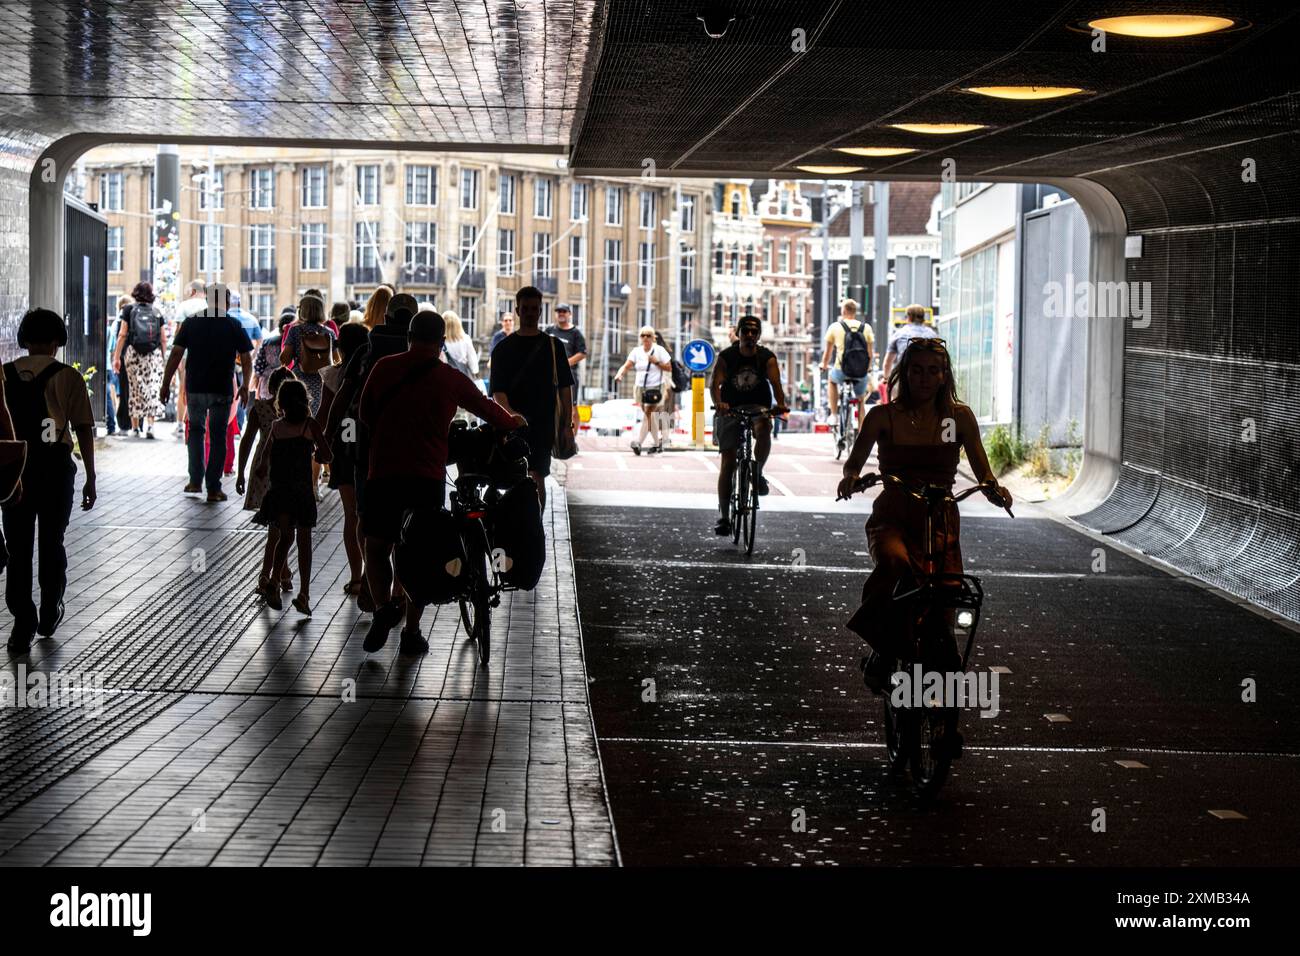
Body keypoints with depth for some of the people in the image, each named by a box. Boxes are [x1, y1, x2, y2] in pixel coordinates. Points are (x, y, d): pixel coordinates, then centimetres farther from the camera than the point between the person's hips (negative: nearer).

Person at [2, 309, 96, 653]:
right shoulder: (67, 377, -5)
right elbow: (83, 430, -8)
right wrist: (90, 478, -1)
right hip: (55, 469, -1)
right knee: (51, 542, 17)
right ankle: (49, 613, 31)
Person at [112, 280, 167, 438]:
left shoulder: (129, 310, 5)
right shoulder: (157, 313, 9)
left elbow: (122, 335, 0)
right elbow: (164, 339, 7)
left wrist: (117, 357, 2)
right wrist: (162, 357, 17)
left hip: (133, 353, 0)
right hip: (154, 354, 0)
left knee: (135, 389, 7)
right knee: (152, 388, -2)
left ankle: (135, 427, 11)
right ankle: (150, 424, -16)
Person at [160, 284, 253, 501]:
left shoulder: (191, 322, 2)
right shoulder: (234, 326, 0)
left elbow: (176, 355, -3)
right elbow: (246, 360, 0)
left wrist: (165, 384, 2)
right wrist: (245, 387, 13)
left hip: (195, 388, 1)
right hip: (222, 390, -1)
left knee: (195, 430, 20)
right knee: (218, 436, 6)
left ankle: (195, 480, 15)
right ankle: (213, 489, 4)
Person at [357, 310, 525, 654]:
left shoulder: (384, 368, 4)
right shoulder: (450, 378, 3)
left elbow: (365, 415, 12)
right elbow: (485, 407, 17)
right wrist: (514, 422, 37)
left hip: (383, 472, 0)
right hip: (427, 477, 0)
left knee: (376, 547, 11)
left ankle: (384, 606, -14)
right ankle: (411, 631, 9)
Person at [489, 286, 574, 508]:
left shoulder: (553, 346, 10)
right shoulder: (504, 348, 7)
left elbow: (565, 388, 9)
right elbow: (498, 391, -2)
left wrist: (567, 425, 1)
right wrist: (509, 413, -22)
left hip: (543, 423, 0)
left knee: (537, 479, -6)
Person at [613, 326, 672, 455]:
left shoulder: (659, 350, -4)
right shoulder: (636, 351, 5)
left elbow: (669, 368, -3)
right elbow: (627, 366, -4)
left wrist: (656, 362, -16)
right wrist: (619, 374, -23)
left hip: (656, 388, -4)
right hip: (641, 387, 5)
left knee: (648, 413, -17)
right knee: (652, 415, 11)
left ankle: (639, 443, -21)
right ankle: (657, 443, 25)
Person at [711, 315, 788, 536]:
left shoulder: (767, 358, -6)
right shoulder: (726, 357, -8)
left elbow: (775, 382, -21)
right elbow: (716, 383, -21)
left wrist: (780, 403, -42)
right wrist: (718, 403, -43)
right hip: (730, 411, 0)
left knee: (763, 430, -36)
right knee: (727, 464, -4)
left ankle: (758, 474, -13)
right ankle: (724, 516, 3)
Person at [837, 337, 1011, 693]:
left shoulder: (960, 417, 5)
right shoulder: (883, 416, 3)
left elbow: (983, 471, 7)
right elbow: (854, 461, 6)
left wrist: (993, 488, -16)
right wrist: (850, 477, -19)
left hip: (941, 519, 2)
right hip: (892, 517, -2)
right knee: (894, 562, -36)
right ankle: (882, 649, -18)